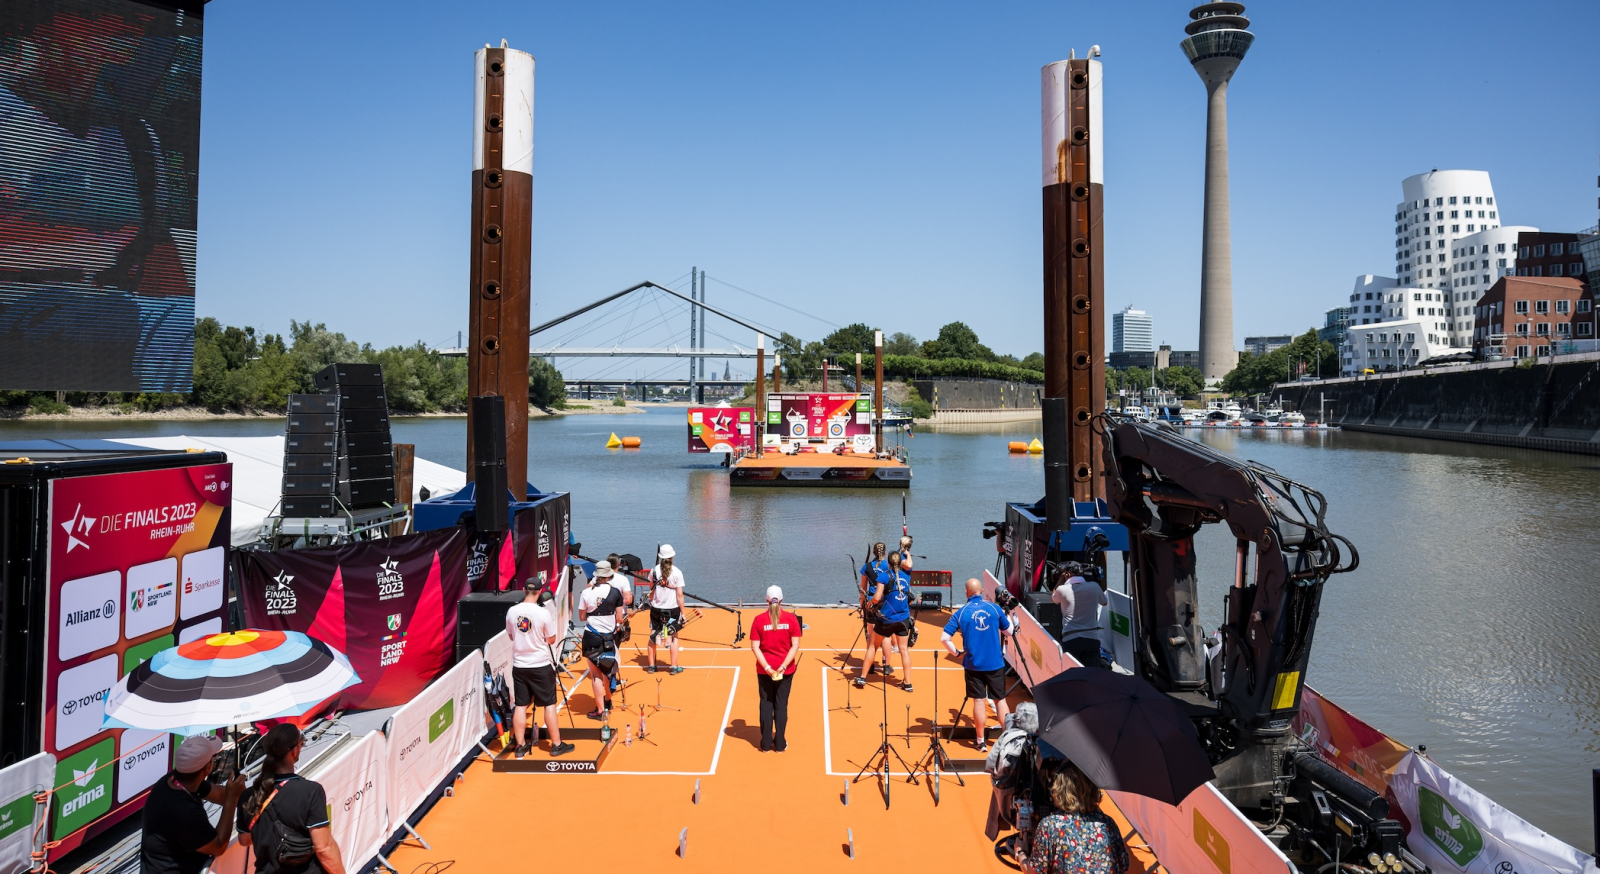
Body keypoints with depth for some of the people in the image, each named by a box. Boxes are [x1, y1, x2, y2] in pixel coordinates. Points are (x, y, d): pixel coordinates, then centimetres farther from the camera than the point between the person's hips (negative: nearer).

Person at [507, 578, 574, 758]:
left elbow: (511, 636, 12)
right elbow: (552, 639, -6)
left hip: (519, 666, 4)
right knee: (549, 705, 6)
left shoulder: (512, 611, -3)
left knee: (520, 706, 10)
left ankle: (521, 746, 15)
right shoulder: (544, 613, -15)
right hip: (541, 666, -4)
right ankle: (556, 745, 12)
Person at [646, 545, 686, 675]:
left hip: (656, 608, 2)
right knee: (674, 637, 10)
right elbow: (679, 595, -11)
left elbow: (651, 590, 6)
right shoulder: (677, 573, -12)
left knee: (653, 636, 13)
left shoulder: (654, 570, -4)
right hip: (672, 609, -2)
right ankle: (674, 667, 12)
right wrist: (682, 613, -3)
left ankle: (651, 665, 19)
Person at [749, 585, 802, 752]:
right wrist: (784, 666, -13)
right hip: (786, 670, 0)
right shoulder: (791, 618, -6)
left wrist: (767, 667, -13)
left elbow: (755, 647, -11)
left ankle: (766, 743, 16)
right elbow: (795, 645, -11)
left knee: (766, 704, 11)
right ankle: (779, 743, 15)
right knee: (781, 705, 10)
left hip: (765, 670, 0)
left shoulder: (759, 620, -7)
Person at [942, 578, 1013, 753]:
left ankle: (981, 741, 11)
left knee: (979, 701, 6)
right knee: (1000, 699, 11)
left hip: (973, 665, 0)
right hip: (995, 663, 1)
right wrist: (1007, 616, 27)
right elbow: (1008, 630, 9)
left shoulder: (960, 613, -5)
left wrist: (956, 653, 5)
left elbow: (944, 638, -9)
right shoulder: (994, 608, -4)